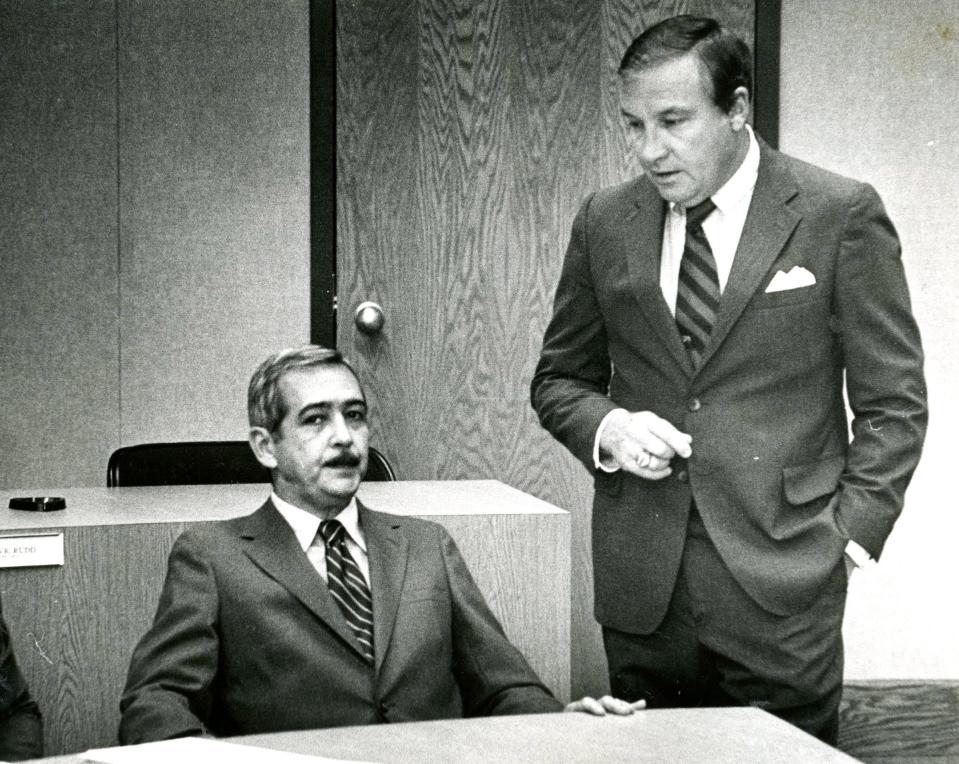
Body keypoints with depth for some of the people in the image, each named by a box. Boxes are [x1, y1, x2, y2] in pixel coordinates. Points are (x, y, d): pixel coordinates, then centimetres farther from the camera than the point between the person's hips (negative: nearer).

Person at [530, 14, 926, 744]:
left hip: (781, 583, -2)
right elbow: (559, 378, 16)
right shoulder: (605, 221, 7)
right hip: (640, 586, 3)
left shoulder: (840, 214, -2)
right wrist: (607, 427, -4)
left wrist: (850, 529, -8)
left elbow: (892, 401, 1)